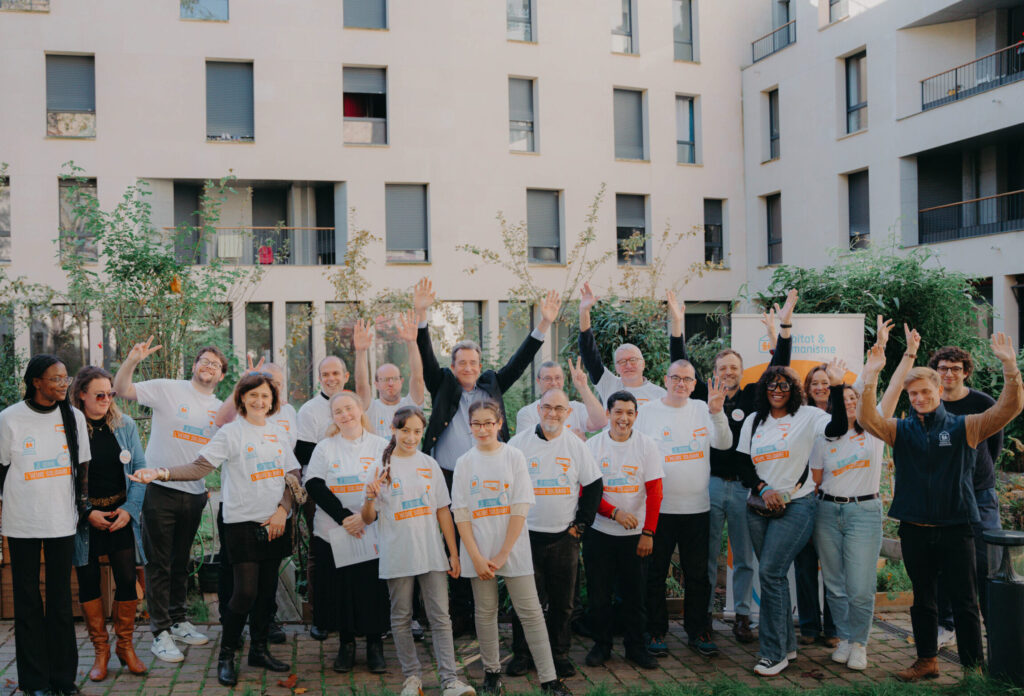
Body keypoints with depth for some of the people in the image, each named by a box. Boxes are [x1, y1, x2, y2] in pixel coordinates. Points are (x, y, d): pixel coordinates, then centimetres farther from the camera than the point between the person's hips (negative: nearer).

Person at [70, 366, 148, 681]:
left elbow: (140, 468, 4)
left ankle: (125, 646, 18)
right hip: (85, 518, -2)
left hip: (121, 515, 2)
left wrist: (129, 508, -6)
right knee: (88, 582, 6)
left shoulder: (125, 425, 2)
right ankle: (100, 649, 21)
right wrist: (87, 513, -13)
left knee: (127, 579, 1)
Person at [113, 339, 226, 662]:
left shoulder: (221, 409, 11)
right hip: (160, 489, -5)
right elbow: (121, 390, -7)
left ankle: (177, 621, 30)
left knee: (181, 562, 17)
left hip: (194, 494, 5)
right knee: (158, 564, 2)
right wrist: (132, 361, -27)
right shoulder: (168, 390, -3)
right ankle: (160, 632, 10)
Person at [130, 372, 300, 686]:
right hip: (243, 522, -5)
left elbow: (292, 475, 11)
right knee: (245, 592, -8)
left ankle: (259, 649, 27)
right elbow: (199, 467, -13)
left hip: (276, 522, 5)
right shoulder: (231, 432, -4)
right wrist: (162, 472, -28)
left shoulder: (278, 432, 11)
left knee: (266, 589, 11)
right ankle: (226, 656, 10)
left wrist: (282, 509, -1)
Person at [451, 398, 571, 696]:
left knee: (531, 612, -1)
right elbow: (460, 514, 1)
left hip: (513, 549, -1)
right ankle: (492, 672, 25)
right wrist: (476, 557, -9)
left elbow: (520, 509, -5)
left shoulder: (514, 457, -1)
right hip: (479, 553, 2)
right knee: (485, 613, 9)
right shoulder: (464, 463, 4)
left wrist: (502, 554, -10)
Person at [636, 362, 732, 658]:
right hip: (659, 508, -2)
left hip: (697, 507, 2)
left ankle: (697, 632, 24)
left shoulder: (702, 410, 6)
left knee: (698, 574, 11)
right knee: (655, 573, 6)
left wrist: (716, 412, -19)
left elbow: (724, 444, -4)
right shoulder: (647, 411, 0)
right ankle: (656, 632, 19)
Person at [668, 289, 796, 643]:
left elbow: (778, 367, 0)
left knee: (744, 557, 8)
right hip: (710, 484, 0)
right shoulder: (704, 396, 5)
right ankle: (704, 614, 18)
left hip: (745, 485, 1)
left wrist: (784, 325, -9)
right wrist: (677, 322, -8)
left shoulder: (753, 396, 6)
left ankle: (742, 616, 19)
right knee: (707, 555, 7)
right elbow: (681, 364, 0)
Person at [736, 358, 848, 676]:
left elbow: (838, 427, -21)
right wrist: (763, 489, -6)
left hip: (795, 504, -5)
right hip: (760, 506, 5)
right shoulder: (753, 421, 11)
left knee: (770, 572, -13)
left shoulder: (807, 416, -2)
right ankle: (787, 644, 25)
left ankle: (774, 653, -2)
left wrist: (837, 387, -27)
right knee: (774, 575, 10)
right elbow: (743, 464, 9)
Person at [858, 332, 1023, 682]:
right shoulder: (901, 430, 4)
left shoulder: (963, 427, 0)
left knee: (965, 602, 5)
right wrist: (870, 378, -28)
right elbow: (867, 419, -14)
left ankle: (974, 668, 17)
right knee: (922, 600, 14)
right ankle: (927, 660, 28)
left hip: (955, 528, -2)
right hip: (915, 530, 2)